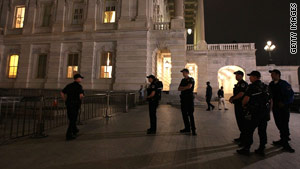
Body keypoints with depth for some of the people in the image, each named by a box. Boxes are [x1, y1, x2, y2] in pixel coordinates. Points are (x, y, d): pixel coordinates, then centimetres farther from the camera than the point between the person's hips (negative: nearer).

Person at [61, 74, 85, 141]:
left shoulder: (69, 85, 10)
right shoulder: (79, 86, -11)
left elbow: (62, 93, 10)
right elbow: (81, 95, -24)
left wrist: (65, 100, 12)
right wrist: (79, 100, -5)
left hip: (68, 104, 7)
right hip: (75, 105, -7)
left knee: (71, 118, 21)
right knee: (73, 120, 1)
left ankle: (74, 130, 40)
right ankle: (69, 135, 3)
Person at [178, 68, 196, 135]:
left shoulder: (191, 79, 0)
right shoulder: (183, 80, 18)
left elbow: (189, 86, -19)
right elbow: (179, 89, 9)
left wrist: (182, 88, -3)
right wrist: (186, 88, -6)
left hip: (189, 98, -6)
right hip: (183, 98, 7)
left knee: (190, 114, -9)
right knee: (184, 114, 7)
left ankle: (193, 129, -5)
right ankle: (187, 128, 16)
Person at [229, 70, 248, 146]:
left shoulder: (243, 84, -13)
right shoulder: (237, 84, 17)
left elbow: (241, 94, -22)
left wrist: (233, 99, -11)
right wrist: (232, 97, 6)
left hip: (242, 105, -10)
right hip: (237, 105, 10)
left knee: (242, 122, -5)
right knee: (239, 122, 16)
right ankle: (241, 137, 28)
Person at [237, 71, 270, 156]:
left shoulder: (252, 86, -14)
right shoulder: (266, 87, 11)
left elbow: (246, 98, -21)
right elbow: (270, 99, 17)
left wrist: (243, 105, -2)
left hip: (253, 113, -8)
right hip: (265, 113, 8)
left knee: (249, 132, 1)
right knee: (262, 131, 13)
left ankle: (246, 149, 8)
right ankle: (261, 149, 22)